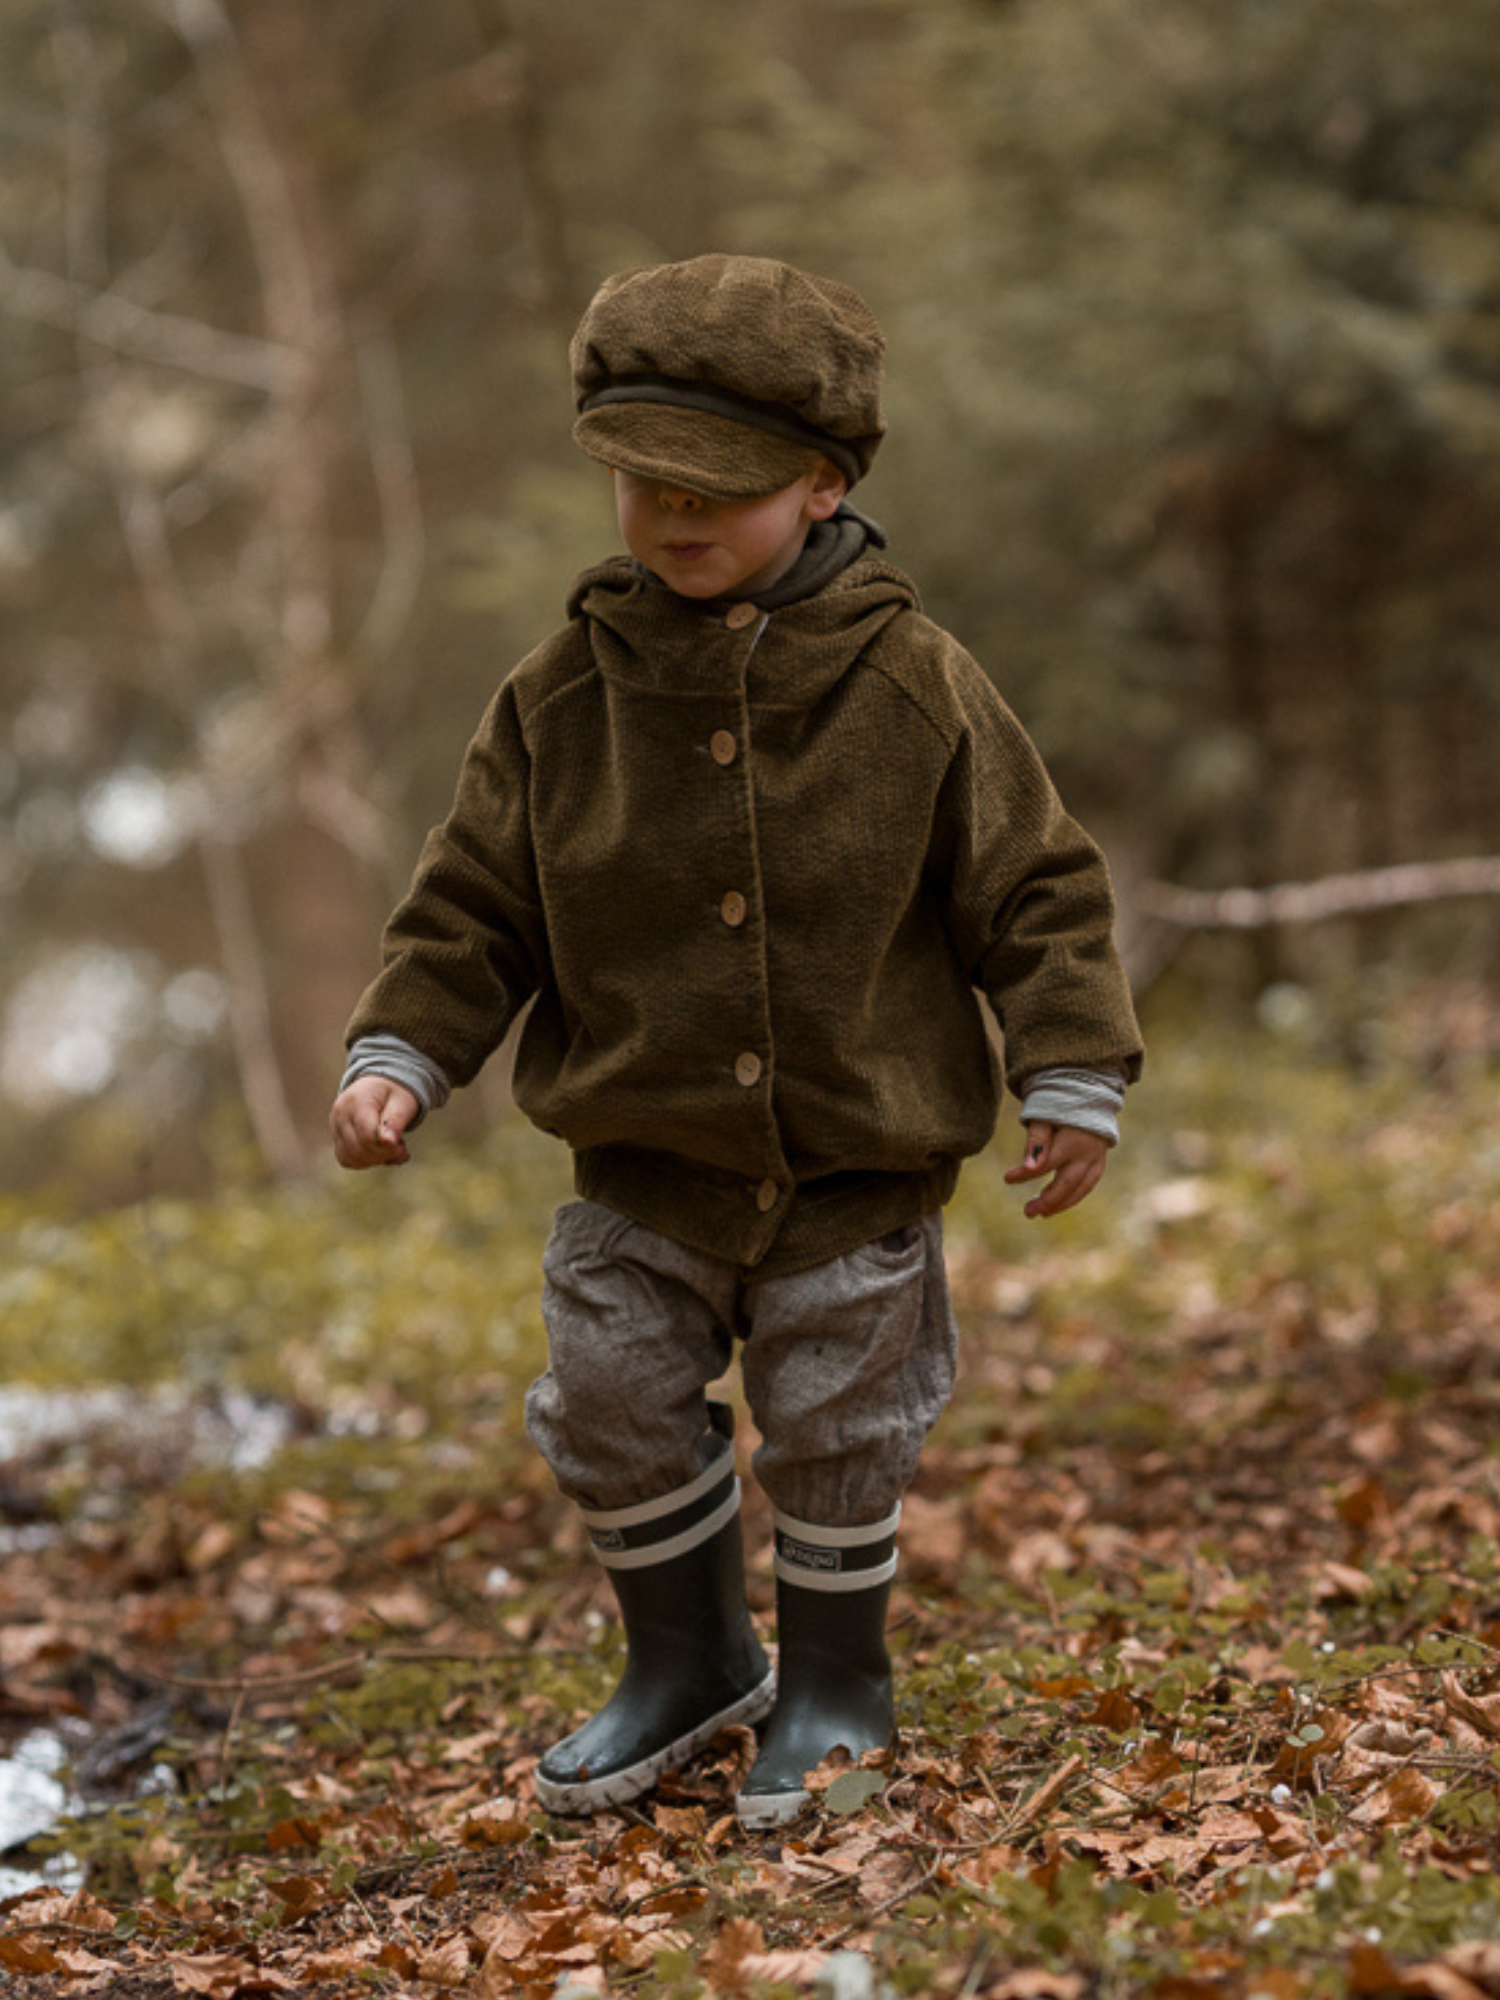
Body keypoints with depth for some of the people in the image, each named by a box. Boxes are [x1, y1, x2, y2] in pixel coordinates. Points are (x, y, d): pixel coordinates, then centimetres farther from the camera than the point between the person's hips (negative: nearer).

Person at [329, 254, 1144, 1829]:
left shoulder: (915, 690, -9)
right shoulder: (561, 698, -4)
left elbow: (1033, 890, -4)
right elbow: (475, 908, 2)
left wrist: (1072, 1078, -9)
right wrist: (395, 1058, -9)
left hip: (861, 1168, -2)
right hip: (644, 1177, 2)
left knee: (834, 1437, 8)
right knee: (614, 1414, 4)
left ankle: (833, 1686, 32)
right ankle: (687, 1664, 29)